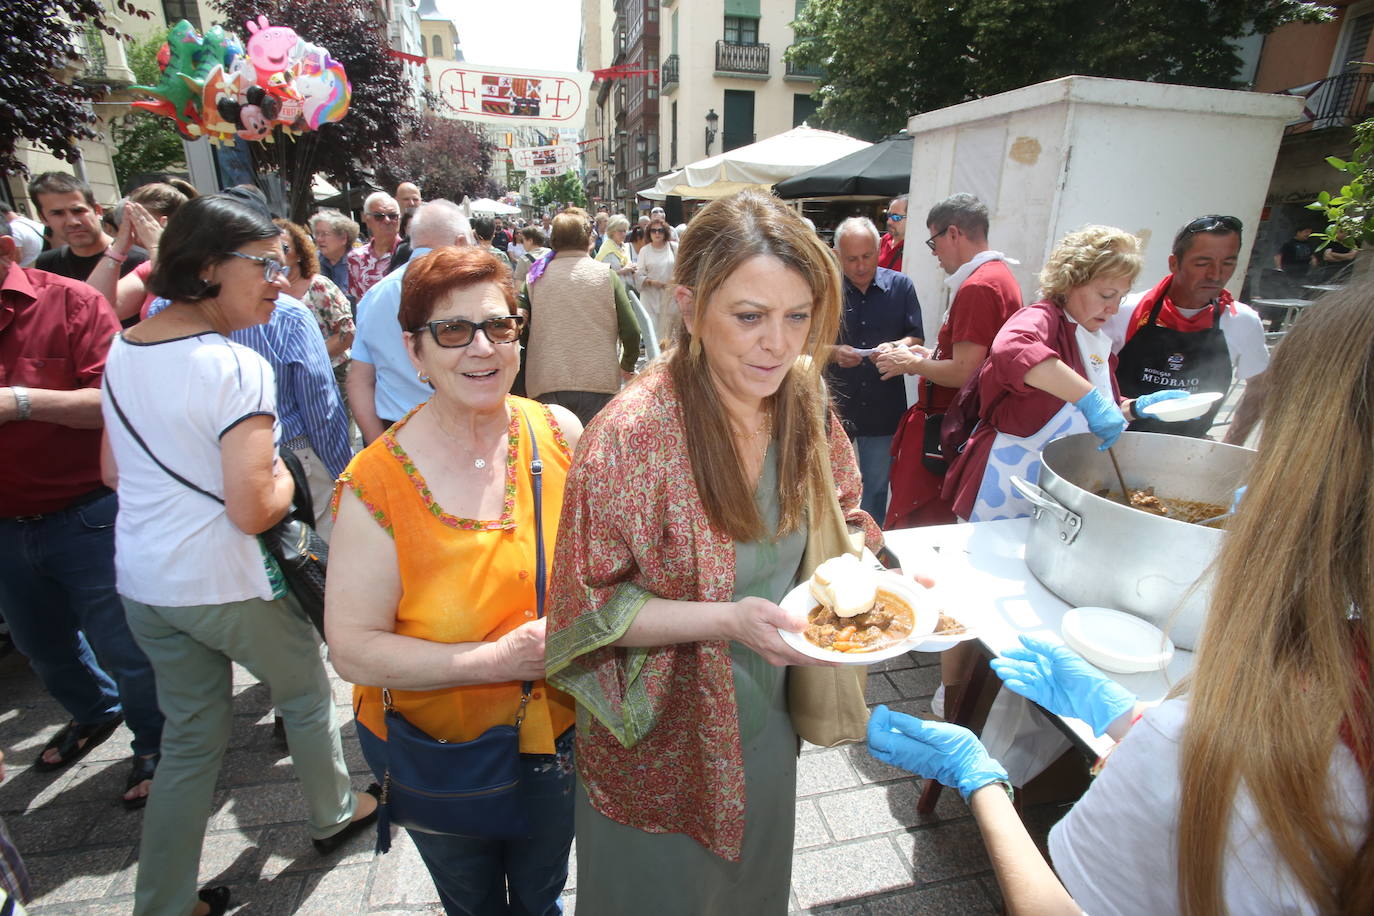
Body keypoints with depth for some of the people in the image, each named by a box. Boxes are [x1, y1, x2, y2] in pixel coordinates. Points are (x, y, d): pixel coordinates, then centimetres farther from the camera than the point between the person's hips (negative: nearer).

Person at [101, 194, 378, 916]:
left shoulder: (122, 350, 3)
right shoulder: (237, 367, -23)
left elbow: (114, 472, 12)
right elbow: (254, 511, -25)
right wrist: (284, 475, -7)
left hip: (141, 579, 7)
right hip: (226, 585, -7)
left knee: (190, 736, 21)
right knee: (306, 696, 19)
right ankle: (333, 814, 42)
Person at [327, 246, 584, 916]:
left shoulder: (561, 433, -13)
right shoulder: (375, 485, -21)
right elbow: (353, 650, -18)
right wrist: (498, 660, -26)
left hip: (556, 732, 2)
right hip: (432, 748, -1)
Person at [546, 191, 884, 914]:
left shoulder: (802, 405, -10)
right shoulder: (632, 434, -29)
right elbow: (590, 612, -21)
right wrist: (730, 620, -32)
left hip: (766, 726, 5)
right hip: (662, 750, -5)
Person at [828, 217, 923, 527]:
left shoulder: (901, 285, 1)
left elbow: (917, 338, 2)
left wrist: (895, 346, -20)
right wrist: (833, 352, -22)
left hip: (883, 408, 1)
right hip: (834, 406, -1)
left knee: (876, 487, 14)